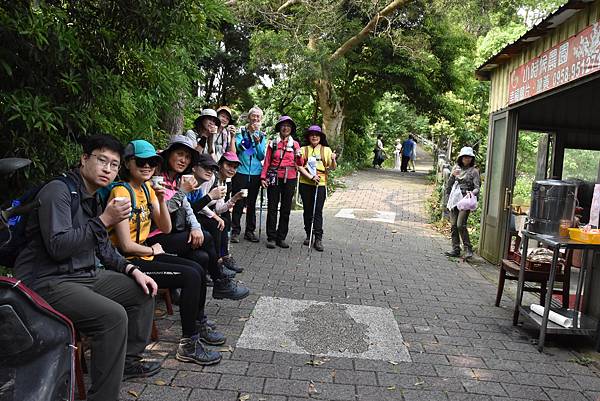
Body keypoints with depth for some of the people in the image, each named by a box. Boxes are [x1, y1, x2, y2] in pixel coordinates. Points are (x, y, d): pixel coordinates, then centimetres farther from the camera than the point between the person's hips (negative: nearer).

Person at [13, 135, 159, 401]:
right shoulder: (58, 191, -14)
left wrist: (132, 270, 7)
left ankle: (128, 360, 23)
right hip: (48, 283, -10)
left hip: (85, 275, 10)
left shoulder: (91, 198, 14)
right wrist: (104, 220, -24)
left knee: (143, 291, 11)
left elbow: (103, 248, 20)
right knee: (113, 315, -29)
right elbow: (58, 247, -25)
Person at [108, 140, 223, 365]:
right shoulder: (121, 192, -19)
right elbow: (126, 245, -22)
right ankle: (188, 345, -6)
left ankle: (198, 327, 23)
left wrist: (161, 201, -8)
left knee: (198, 270, 4)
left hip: (145, 254, 9)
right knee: (191, 277, -16)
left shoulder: (147, 189, 8)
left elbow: (166, 228, 6)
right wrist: (153, 250, -5)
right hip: (128, 262, -9)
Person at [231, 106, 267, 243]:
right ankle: (235, 231, 6)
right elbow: (238, 147, -16)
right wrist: (249, 135, -24)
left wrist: (258, 142, -13)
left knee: (252, 204, 9)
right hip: (241, 172, -3)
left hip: (255, 173, 3)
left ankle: (250, 231, 18)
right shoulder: (241, 131, 1)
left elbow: (262, 156, 2)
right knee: (238, 203, -3)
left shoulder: (262, 136, 10)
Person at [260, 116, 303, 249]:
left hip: (290, 179, 1)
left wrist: (299, 155, -12)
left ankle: (281, 237, 13)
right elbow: (267, 162, 6)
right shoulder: (273, 143, 7)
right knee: (272, 208, -1)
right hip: (274, 178, -1)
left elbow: (300, 164, 7)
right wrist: (263, 177, -3)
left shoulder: (295, 144, 9)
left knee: (286, 208, 4)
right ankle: (271, 238, 6)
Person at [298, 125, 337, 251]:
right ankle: (308, 235, 21)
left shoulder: (326, 150, 6)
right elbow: (300, 166, -1)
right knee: (307, 210, 9)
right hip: (305, 184, 2)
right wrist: (311, 177, -13)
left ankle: (318, 239, -3)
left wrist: (333, 160, -20)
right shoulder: (303, 150, 6)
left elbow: (332, 167, 1)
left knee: (318, 212, -5)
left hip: (320, 184, -1)